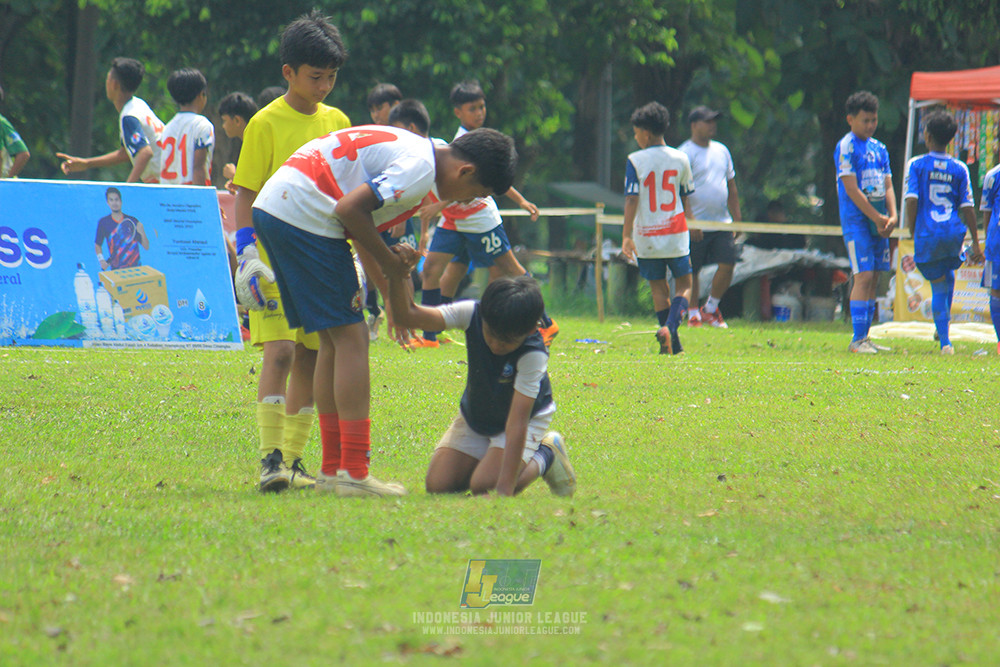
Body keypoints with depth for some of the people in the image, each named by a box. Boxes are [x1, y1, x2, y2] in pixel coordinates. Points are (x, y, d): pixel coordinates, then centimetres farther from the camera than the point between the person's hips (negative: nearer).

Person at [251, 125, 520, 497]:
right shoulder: (419, 170, -13)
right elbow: (350, 209, -21)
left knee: (334, 340, 15)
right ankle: (353, 473, -9)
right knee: (350, 338, -7)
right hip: (303, 217, -11)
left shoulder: (410, 151, 19)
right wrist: (388, 262, -7)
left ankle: (331, 471, 17)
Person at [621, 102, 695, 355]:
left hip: (647, 237, -1)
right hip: (676, 234, 1)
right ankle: (670, 327, -15)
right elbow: (686, 199, 9)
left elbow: (631, 200, -13)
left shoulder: (635, 161, -8)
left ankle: (672, 343, 9)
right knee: (684, 284, 10)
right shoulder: (680, 159, 1)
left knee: (658, 288, 10)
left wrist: (626, 236, -10)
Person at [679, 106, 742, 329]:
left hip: (722, 223, 6)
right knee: (691, 271, 0)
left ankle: (711, 308, 13)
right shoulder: (685, 153, -7)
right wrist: (690, 221, -21)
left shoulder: (721, 151, 15)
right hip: (696, 225, -6)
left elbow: (731, 188, 21)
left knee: (728, 263, -4)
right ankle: (693, 313, 12)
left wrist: (737, 218, 15)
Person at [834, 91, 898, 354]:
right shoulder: (846, 147, -8)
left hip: (878, 221, 7)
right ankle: (857, 339, -13)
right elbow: (851, 189, -13)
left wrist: (892, 216, -3)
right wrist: (877, 218, -12)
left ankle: (865, 337, 10)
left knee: (874, 278, 6)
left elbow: (887, 185, 13)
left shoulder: (879, 148, 15)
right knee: (864, 276, -13)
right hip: (856, 219, -7)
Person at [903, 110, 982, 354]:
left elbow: (911, 200, -8)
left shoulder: (917, 165, -1)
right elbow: (967, 206, 5)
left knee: (938, 286, 7)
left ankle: (945, 341, 0)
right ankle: (943, 326, 25)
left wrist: (913, 234, 1)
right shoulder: (960, 169, 6)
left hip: (927, 234, -2)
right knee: (949, 275, 29)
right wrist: (975, 242, 9)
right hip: (954, 232, 2)